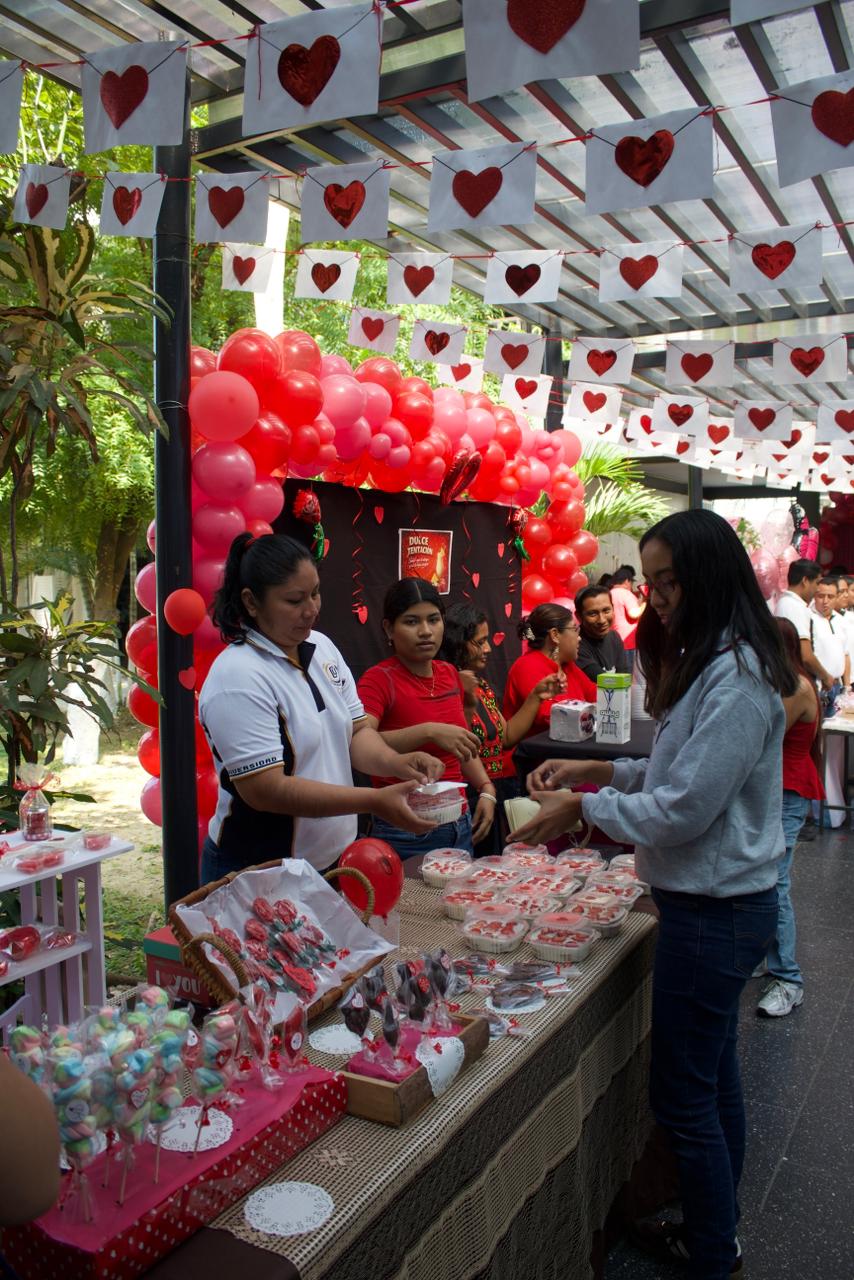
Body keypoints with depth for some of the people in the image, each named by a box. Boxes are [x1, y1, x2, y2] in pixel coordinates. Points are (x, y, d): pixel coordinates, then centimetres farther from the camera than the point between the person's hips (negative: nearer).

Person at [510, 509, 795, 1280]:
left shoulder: (737, 680, -22)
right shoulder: (712, 665, 9)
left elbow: (684, 811, -23)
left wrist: (585, 808, -13)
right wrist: (600, 770, 6)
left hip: (715, 912, -10)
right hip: (715, 903, 10)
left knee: (683, 1094, 4)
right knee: (713, 1077, 21)